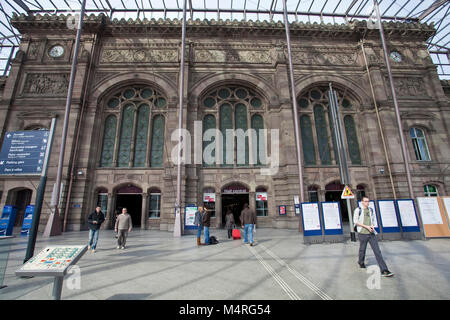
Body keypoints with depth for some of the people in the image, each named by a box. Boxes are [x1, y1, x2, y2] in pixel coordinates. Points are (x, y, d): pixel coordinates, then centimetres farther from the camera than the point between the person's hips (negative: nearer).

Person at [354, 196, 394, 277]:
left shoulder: (371, 210, 10)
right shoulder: (358, 210, -7)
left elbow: (373, 219, 20)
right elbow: (355, 221, -8)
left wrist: (372, 225, -1)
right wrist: (366, 226, -15)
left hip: (371, 233, 4)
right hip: (363, 233, -4)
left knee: (377, 251, -2)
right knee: (362, 250, 9)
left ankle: (384, 270, -1)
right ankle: (361, 263, 34)